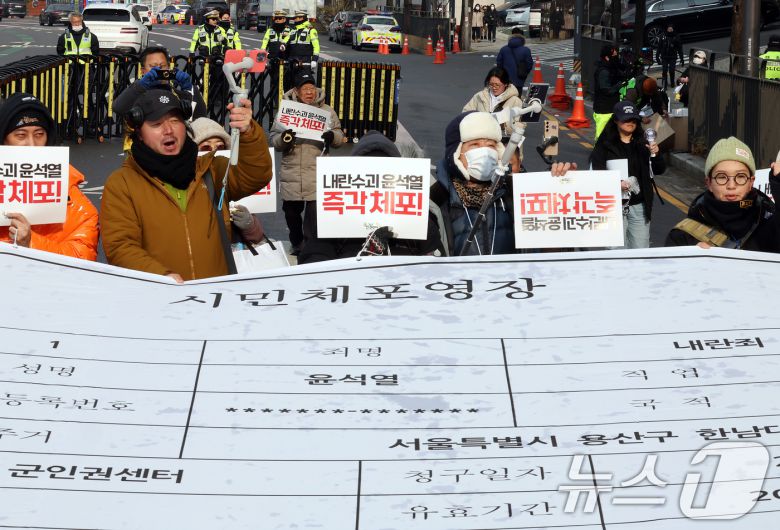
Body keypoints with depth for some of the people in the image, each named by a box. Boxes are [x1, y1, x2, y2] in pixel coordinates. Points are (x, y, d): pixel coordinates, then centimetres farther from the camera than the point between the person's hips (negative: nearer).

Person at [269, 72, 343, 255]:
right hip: (291, 171, 2)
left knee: (315, 211, -10)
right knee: (291, 211, 12)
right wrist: (283, 138, -17)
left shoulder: (326, 111, 7)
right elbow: (273, 140, 6)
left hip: (317, 172, -2)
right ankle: (297, 245, 30)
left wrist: (332, 136, -16)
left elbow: (340, 136, 7)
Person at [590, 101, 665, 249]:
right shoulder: (605, 144, 0)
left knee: (641, 250, 4)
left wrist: (655, 154, -11)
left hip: (639, 206, 3)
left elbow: (659, 170, 9)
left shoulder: (642, 144, 10)